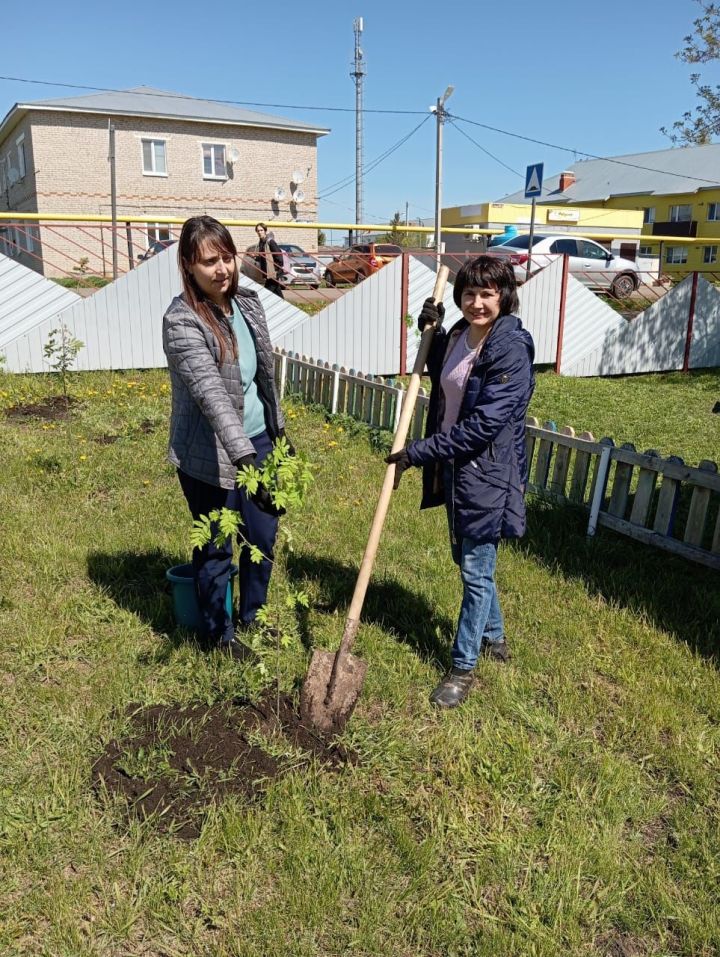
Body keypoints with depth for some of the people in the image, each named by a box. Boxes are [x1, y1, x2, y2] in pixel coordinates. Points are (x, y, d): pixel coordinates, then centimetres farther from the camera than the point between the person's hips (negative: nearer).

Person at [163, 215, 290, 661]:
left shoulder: (247, 302, 1)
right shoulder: (182, 320, -22)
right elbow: (211, 393, -33)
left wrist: (279, 429, 17)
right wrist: (244, 457, -42)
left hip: (256, 440, 7)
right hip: (211, 455, -7)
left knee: (264, 536, 18)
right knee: (217, 548, 10)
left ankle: (253, 616, 43)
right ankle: (221, 632, 33)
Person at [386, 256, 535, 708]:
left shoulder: (511, 349, -20)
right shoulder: (458, 335, 4)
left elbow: (485, 424, -26)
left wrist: (418, 452, -22)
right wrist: (432, 332, 8)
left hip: (488, 472, -9)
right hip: (453, 467, 9)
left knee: (476, 571, 3)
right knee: (467, 558, 21)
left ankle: (464, 667, 19)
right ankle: (494, 637, 43)